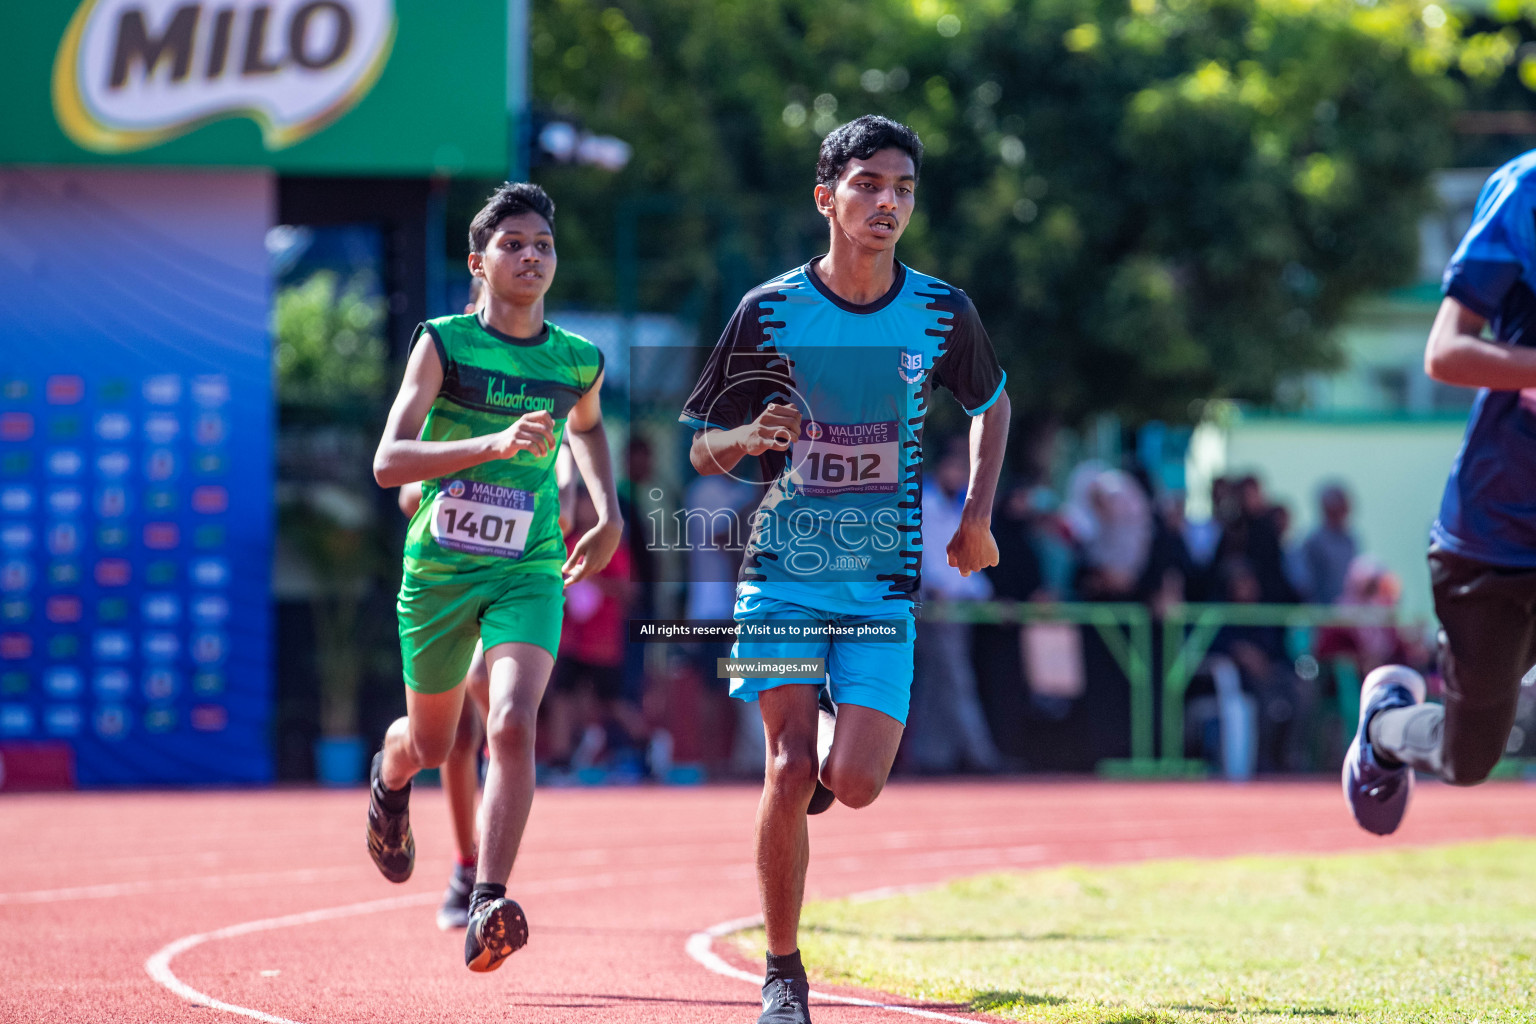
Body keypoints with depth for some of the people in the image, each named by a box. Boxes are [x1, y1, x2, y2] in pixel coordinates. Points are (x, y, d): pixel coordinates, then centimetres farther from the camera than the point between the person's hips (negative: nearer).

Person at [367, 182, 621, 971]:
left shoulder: (580, 363, 2)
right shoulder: (443, 344, -9)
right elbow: (388, 462, -20)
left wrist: (609, 517, 16)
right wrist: (492, 443, -32)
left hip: (529, 572, 1)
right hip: (439, 567, -1)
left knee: (512, 724, -24)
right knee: (432, 743, 17)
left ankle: (489, 906, -27)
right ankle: (390, 775, 55)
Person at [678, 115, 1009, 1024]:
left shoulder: (942, 313, 0)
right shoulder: (771, 310, -4)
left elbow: (992, 404, 20)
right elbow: (702, 448, 3)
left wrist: (977, 518, 8)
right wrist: (749, 438, -20)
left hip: (885, 582, 1)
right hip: (782, 573, -1)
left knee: (855, 785, -12)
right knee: (790, 771, -12)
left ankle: (837, 750, 27)